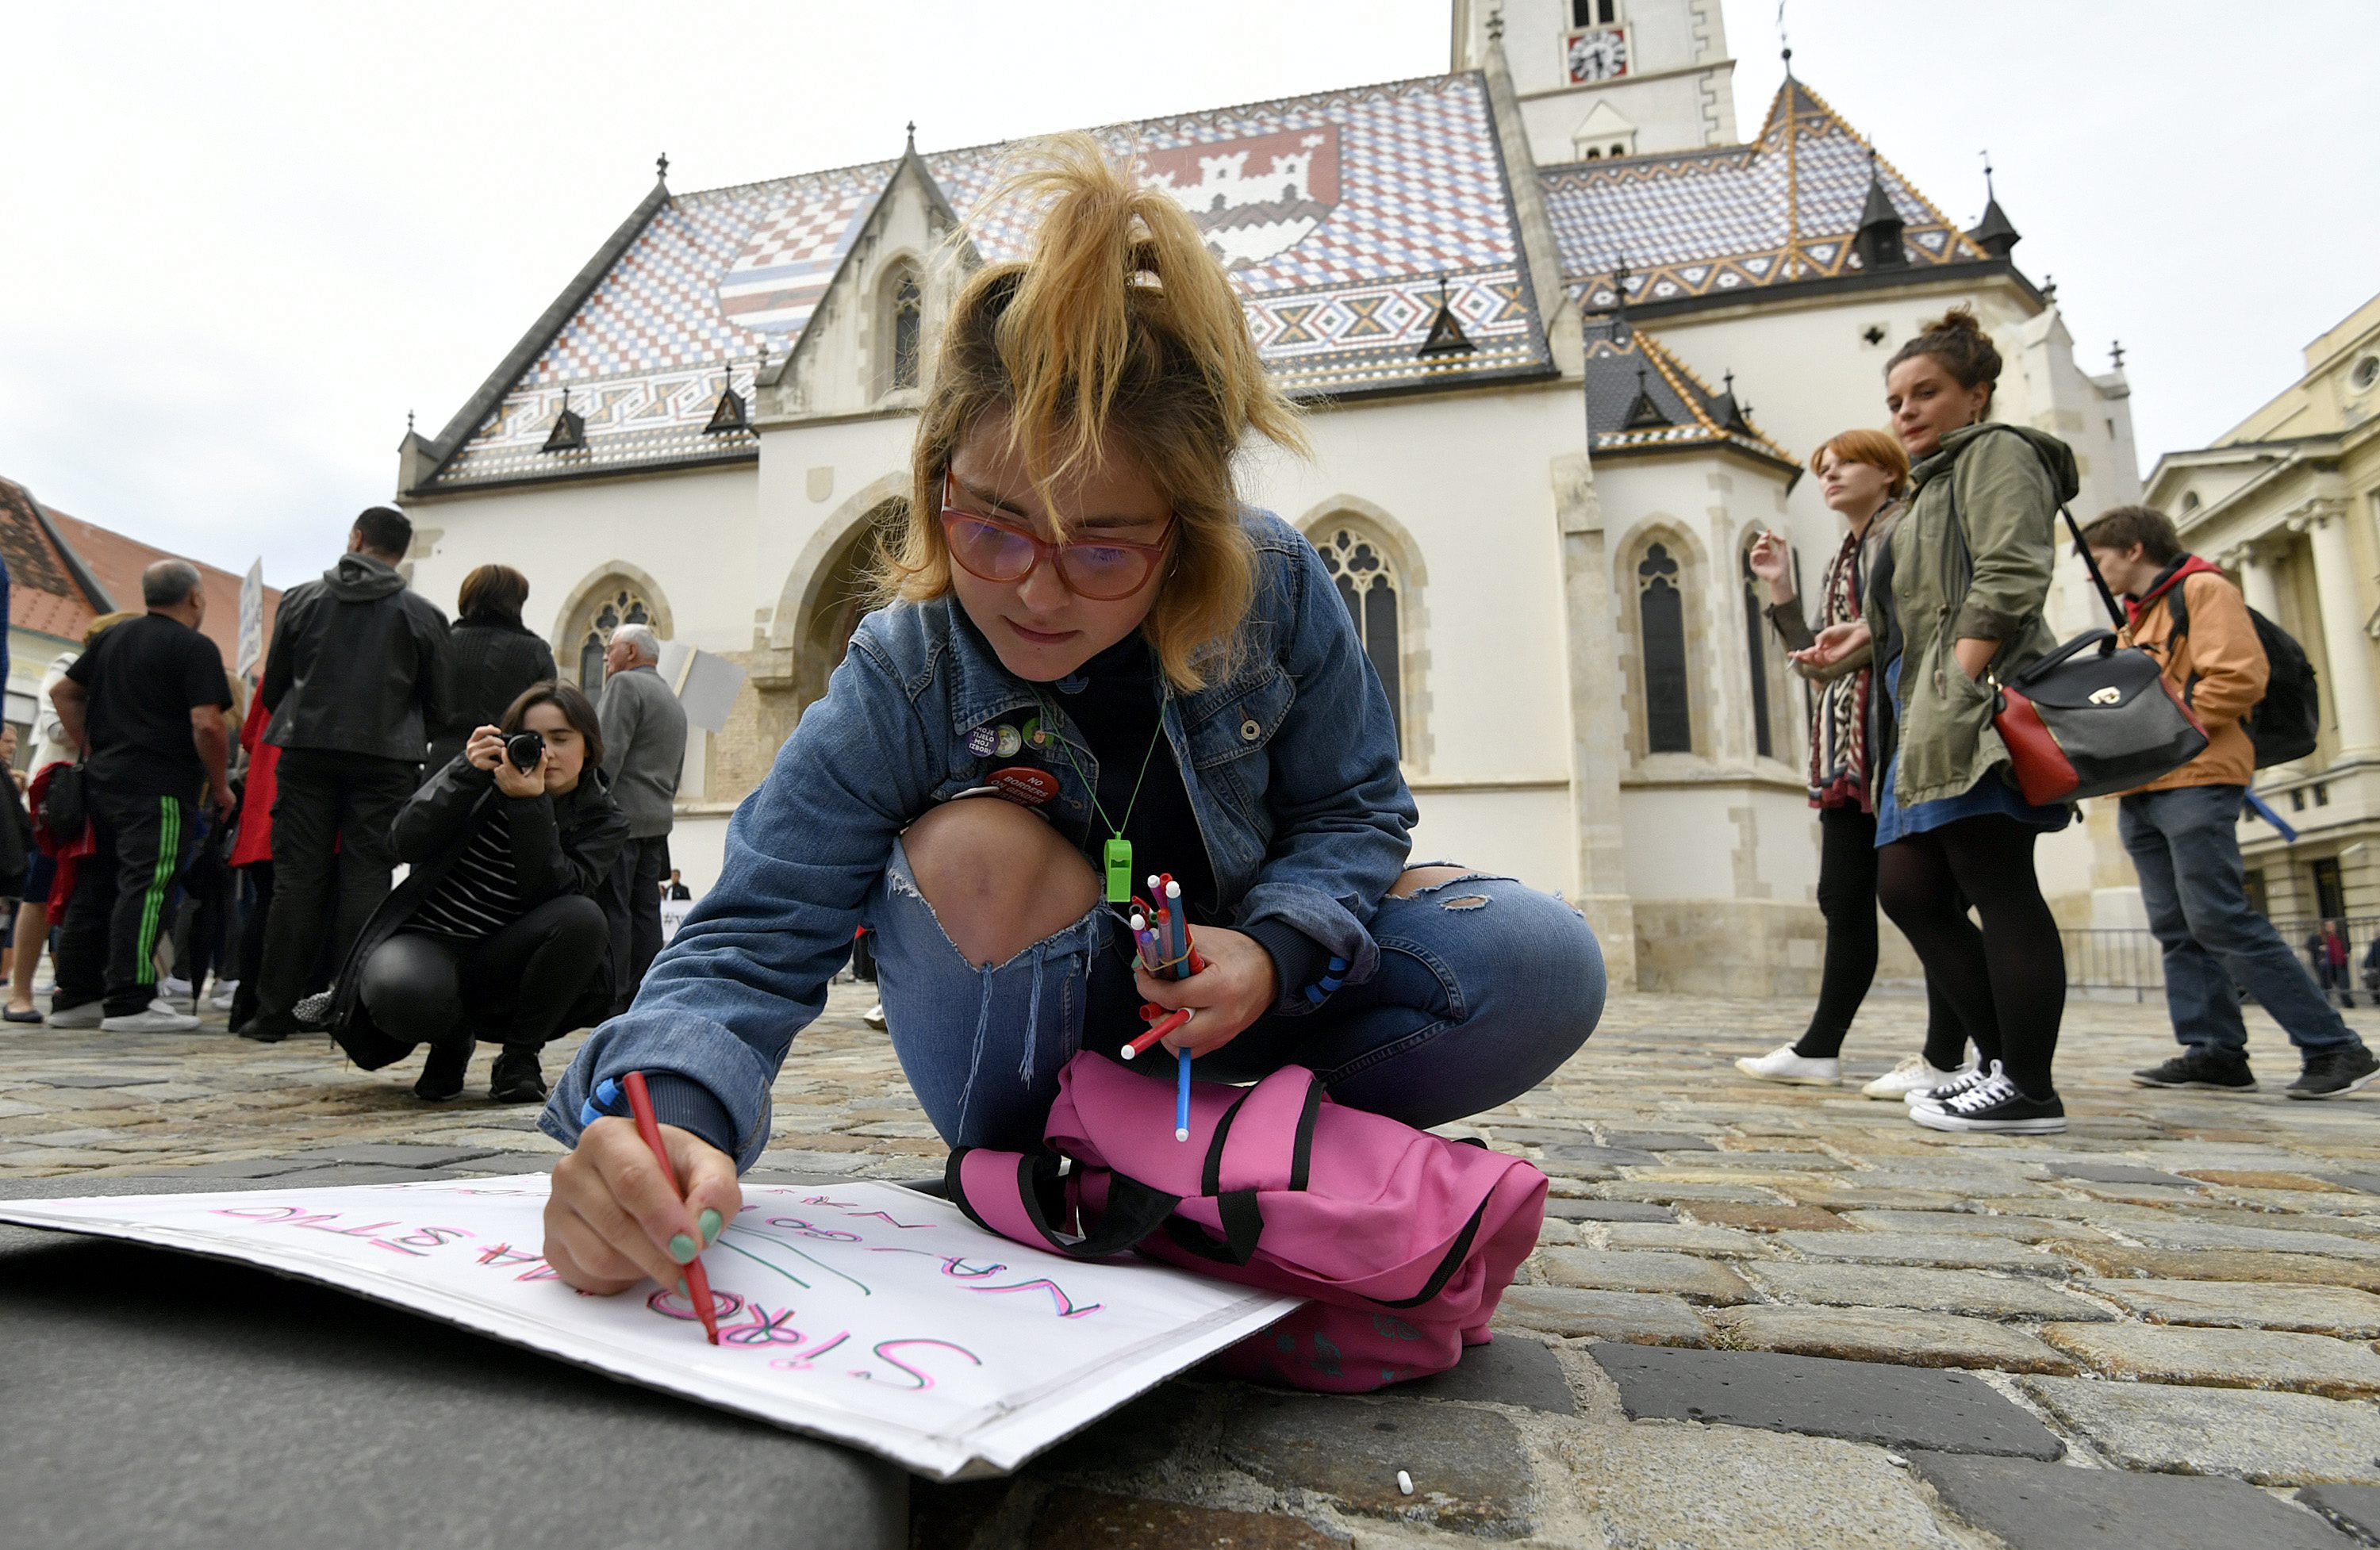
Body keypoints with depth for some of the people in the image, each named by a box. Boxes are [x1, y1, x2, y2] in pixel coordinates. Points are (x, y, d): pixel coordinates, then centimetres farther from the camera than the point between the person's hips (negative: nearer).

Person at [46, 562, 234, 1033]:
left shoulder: (113, 637, 16)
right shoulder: (195, 648, -9)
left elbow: (64, 693, 23)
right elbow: (207, 724, -18)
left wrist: (91, 752, 22)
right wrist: (220, 787, -8)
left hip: (101, 782, 8)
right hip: (159, 790, -8)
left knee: (95, 889, 13)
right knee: (144, 891, -10)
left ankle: (75, 998, 19)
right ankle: (129, 1004, -12)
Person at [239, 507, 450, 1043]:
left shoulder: (301, 598, 8)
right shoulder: (423, 614, 4)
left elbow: (273, 685, 12)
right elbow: (438, 705, 5)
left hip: (307, 754, 1)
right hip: (385, 760, -1)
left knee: (298, 880, 4)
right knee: (366, 880, 0)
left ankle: (274, 1013, 7)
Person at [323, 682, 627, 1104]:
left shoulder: (604, 819, 0)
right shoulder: (486, 776, 1)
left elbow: (555, 892, -18)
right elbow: (407, 844, -12)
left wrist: (531, 805, -26)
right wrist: (467, 773, -22)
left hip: (502, 964, 1)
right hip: (430, 939, 0)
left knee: (584, 918, -30)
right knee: (405, 992, -36)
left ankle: (519, 1056, -10)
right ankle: (451, 1043, 4)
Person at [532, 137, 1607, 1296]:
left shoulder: (1274, 593, -20)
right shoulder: (895, 690, -24)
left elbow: (1353, 810, -6)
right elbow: (752, 941, -28)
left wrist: (1273, 951, -28)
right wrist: (667, 1116, -51)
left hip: (1221, 1006, 3)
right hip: (1041, 1042, -2)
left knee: (1541, 965, -20)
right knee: (976, 846, -35)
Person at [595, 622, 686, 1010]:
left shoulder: (626, 684, -4)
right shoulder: (674, 702, 23)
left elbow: (608, 753, -15)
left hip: (621, 815, -9)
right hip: (657, 821, 9)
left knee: (612, 910, -7)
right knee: (645, 910, 8)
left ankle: (611, 1001, -7)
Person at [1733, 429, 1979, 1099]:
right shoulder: (1841, 559, 23)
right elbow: (1819, 663, 18)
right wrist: (1781, 592, 13)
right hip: (1847, 749, 8)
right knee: (1844, 900, 8)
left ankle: (1945, 1059, 1)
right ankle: (1820, 1049, 13)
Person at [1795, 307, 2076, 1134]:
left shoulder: (1998, 451, 3)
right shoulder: (1937, 481, 29)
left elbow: (2007, 582, -12)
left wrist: (1956, 686, -20)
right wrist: (1871, 631, 16)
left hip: (1976, 712, -10)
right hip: (1931, 722, 10)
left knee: (1999, 891, -9)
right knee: (1907, 888, 5)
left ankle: (2028, 1090, -4)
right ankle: (2007, 1058, 12)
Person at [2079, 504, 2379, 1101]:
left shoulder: (2203, 589, -2)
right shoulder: (2137, 616, 25)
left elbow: (2240, 676, -14)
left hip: (2194, 783, -9)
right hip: (2141, 792, 9)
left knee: (2221, 921, -13)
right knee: (2179, 931, 5)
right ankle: (2214, 1052, 7)